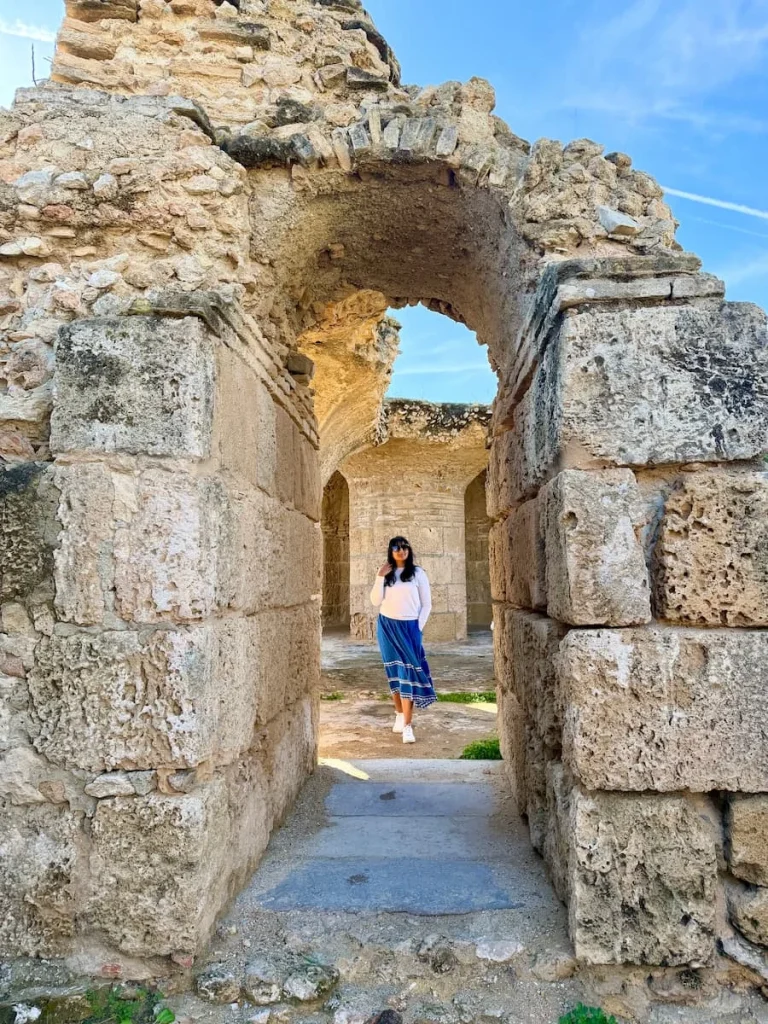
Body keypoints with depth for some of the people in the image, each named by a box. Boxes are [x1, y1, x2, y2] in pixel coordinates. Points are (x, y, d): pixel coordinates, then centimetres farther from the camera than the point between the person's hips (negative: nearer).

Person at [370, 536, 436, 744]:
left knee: (408, 672, -9)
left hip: (409, 627, -3)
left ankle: (407, 725, -10)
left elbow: (426, 604, 2)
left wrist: (419, 627, -5)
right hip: (387, 626, 3)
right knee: (393, 671, 8)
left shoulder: (418, 573, -1)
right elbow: (376, 602, -1)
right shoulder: (385, 573, 7)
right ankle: (399, 715, 22)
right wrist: (380, 577, -9)